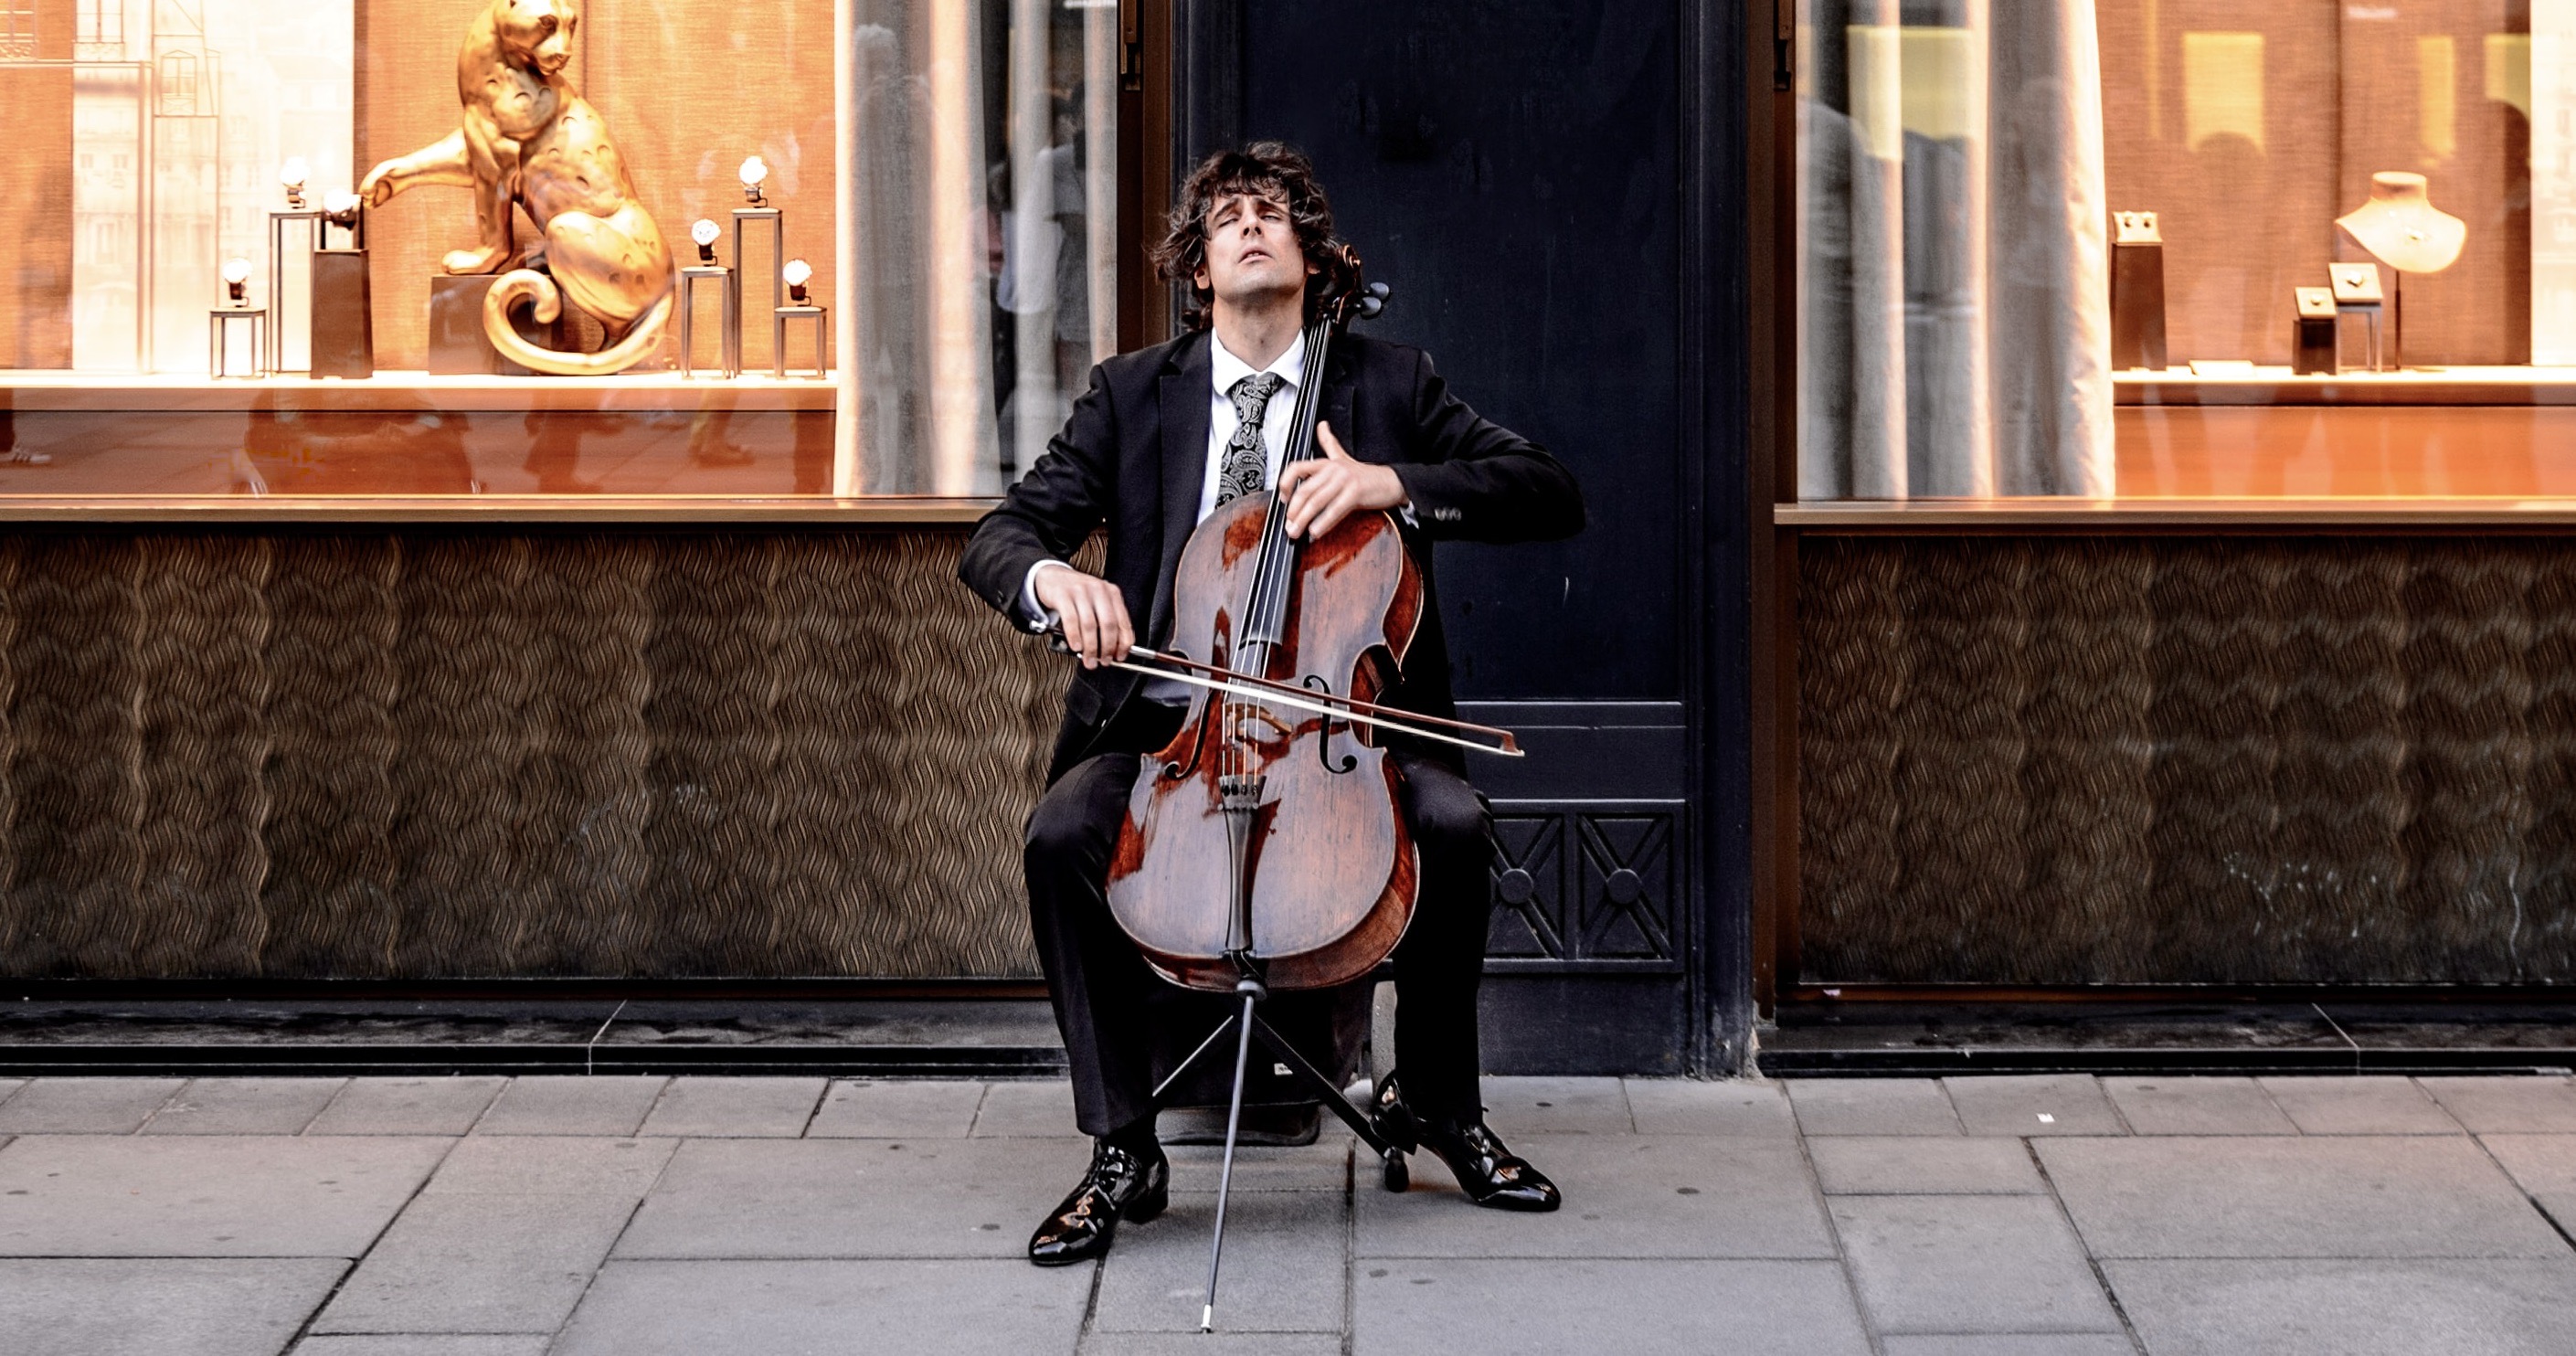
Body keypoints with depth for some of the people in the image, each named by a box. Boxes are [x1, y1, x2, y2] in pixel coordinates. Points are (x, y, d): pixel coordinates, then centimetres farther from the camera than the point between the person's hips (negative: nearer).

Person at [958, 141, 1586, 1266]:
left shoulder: (1390, 384, 9)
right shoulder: (1132, 395, 10)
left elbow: (1552, 497, -1)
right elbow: (995, 541, 1)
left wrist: (1393, 484, -16)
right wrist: (1053, 579, -25)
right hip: (1169, 721, 0)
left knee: (1454, 821, -29)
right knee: (1061, 833, -29)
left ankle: (1433, 1098, -3)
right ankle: (1122, 1151, -16)